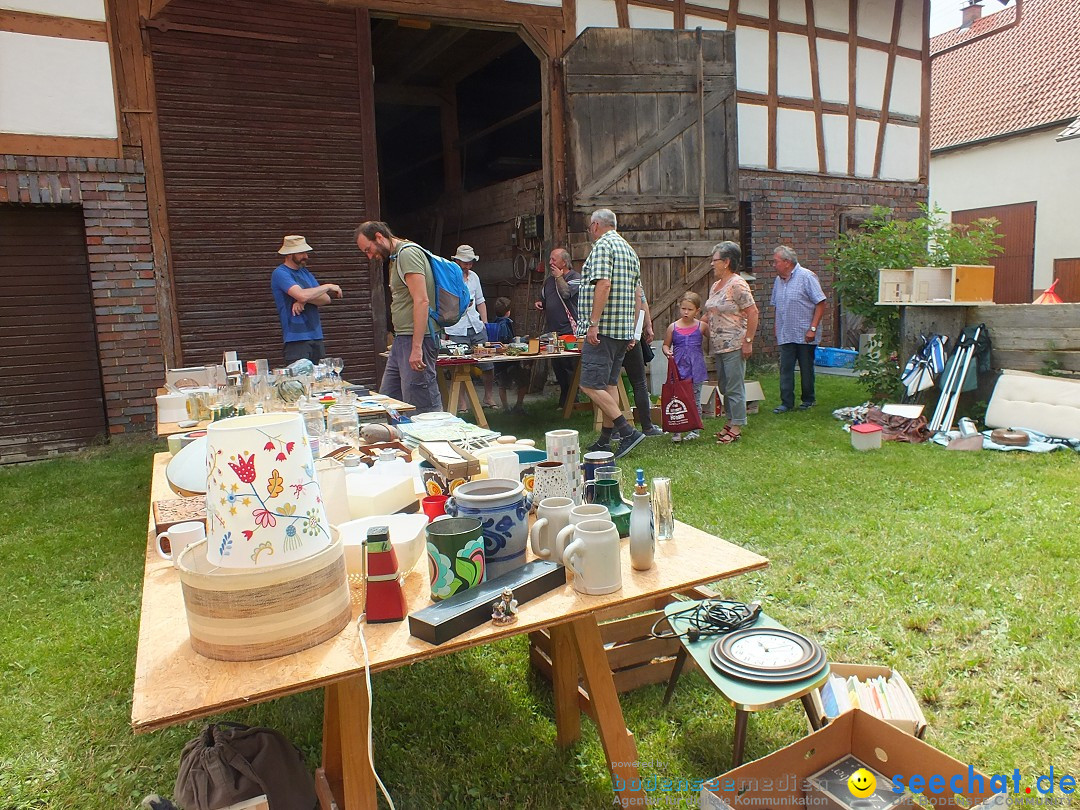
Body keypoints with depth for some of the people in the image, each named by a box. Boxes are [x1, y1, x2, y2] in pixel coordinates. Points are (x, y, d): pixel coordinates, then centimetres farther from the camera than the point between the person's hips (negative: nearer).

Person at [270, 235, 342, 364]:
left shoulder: (305, 272, 17)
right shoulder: (280, 273, -6)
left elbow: (326, 299, 8)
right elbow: (302, 295, -22)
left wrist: (305, 300, -11)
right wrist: (328, 286, -10)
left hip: (316, 335, 7)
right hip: (296, 339, -7)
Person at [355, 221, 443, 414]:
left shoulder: (408, 253, -11)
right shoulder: (395, 258, 21)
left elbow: (422, 301, -20)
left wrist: (417, 347, -24)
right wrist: (399, 340, 17)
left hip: (417, 338, -11)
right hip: (402, 339, 11)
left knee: (422, 406, -8)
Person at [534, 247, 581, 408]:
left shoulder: (575, 277, -3)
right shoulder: (549, 279, 18)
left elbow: (566, 293, -21)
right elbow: (544, 298, 29)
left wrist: (559, 277, -9)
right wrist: (539, 304, 7)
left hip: (569, 330, -7)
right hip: (552, 331, 7)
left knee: (570, 367, -6)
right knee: (557, 367, 12)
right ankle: (563, 401, 22)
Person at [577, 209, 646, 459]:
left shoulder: (602, 246, -8)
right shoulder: (629, 250, 20)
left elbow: (603, 284, -22)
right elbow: (636, 295, 20)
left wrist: (593, 323, -23)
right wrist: (632, 329, 22)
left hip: (602, 329, -10)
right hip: (624, 330, 10)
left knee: (590, 385, -10)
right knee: (609, 384, 13)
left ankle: (628, 431, -14)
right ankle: (606, 439, 17)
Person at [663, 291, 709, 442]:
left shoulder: (701, 326, 1)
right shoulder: (673, 327, 1)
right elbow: (666, 344, 8)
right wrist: (667, 352, -12)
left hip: (696, 370, 0)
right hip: (678, 369, 0)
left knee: (694, 400, 8)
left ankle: (694, 429, 18)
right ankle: (676, 431, 5)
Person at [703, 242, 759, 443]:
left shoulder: (737, 284, -13)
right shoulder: (715, 286, 15)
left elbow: (752, 312, -16)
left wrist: (748, 341, -18)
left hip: (734, 346, -9)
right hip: (718, 346, 9)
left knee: (734, 387, -3)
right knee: (724, 386, 14)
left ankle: (737, 427, 4)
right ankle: (730, 422, 24)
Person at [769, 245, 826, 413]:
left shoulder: (806, 277, -10)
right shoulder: (778, 280, 10)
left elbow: (820, 304, -13)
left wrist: (813, 329, -18)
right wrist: (776, 330, 14)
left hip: (805, 336, -5)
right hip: (785, 335, 5)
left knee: (806, 369, 7)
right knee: (785, 370, 1)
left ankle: (808, 400, 21)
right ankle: (787, 402, 6)